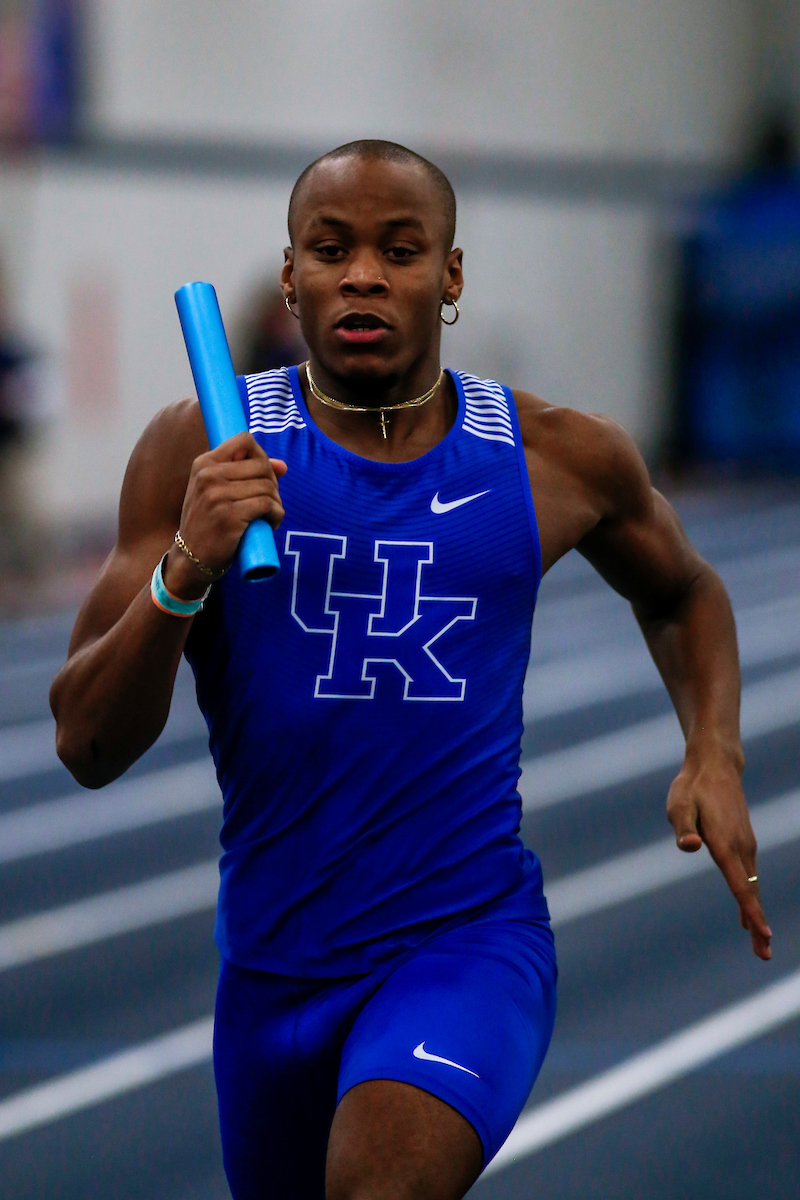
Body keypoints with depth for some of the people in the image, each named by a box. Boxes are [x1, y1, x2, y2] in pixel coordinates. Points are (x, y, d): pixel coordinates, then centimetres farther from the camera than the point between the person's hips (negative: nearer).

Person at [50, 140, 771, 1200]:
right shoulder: (205, 451, -4)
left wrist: (715, 756, 4)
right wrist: (183, 574, -23)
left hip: (474, 938, -2)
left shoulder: (563, 459, -1)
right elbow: (88, 747, -7)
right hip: (274, 956, 2)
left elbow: (681, 592, 23)